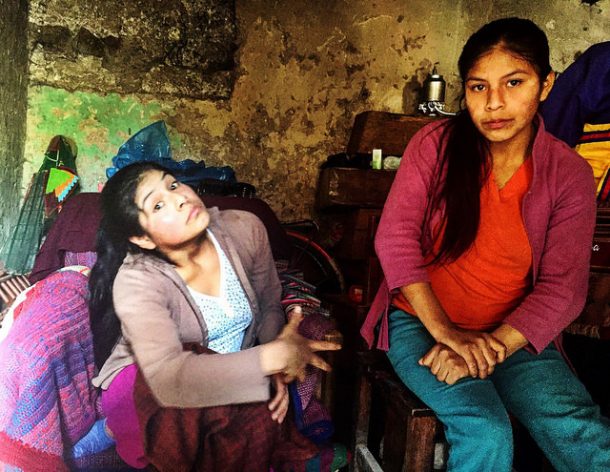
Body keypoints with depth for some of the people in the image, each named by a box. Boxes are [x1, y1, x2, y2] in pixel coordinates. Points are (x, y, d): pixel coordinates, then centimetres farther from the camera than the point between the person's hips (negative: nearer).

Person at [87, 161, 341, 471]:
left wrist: (275, 369, -18)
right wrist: (275, 356, -40)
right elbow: (168, 379, -40)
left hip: (233, 374, 4)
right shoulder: (136, 282, -27)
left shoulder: (244, 230, -15)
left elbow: (269, 306, 1)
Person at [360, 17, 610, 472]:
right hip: (421, 321, -1)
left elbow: (562, 288, -7)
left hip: (512, 335, 2)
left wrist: (493, 346, -22)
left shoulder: (569, 174, -2)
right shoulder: (436, 144, -5)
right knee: (486, 433, -24)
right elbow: (395, 237, -12)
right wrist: (447, 333, -19)